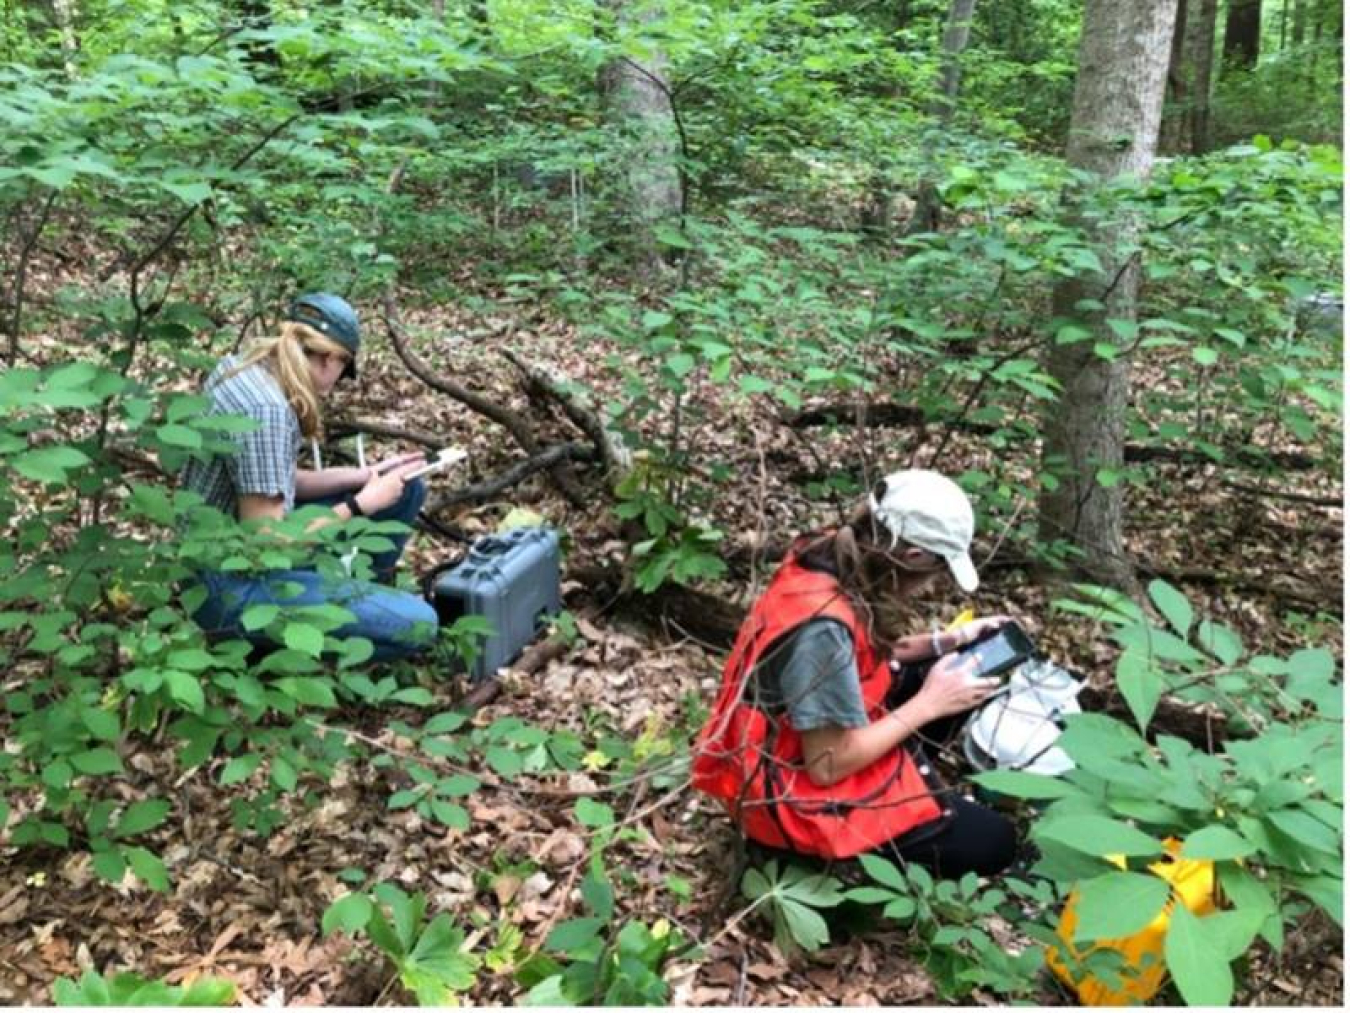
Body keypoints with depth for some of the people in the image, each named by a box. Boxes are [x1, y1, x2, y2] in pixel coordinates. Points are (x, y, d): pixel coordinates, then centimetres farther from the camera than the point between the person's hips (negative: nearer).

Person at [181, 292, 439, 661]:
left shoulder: (245, 367, 1)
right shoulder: (266, 411, -28)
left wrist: (365, 476, 3)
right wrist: (361, 504, -17)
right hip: (234, 586, -9)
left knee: (406, 489, 12)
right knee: (416, 625, -20)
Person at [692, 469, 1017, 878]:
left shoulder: (832, 562, -8)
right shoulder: (823, 625, -34)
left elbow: (870, 653, 11)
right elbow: (828, 766, -26)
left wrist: (947, 641, -1)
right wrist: (927, 706, -18)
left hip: (826, 739, 9)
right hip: (802, 789, -9)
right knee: (993, 844, -5)